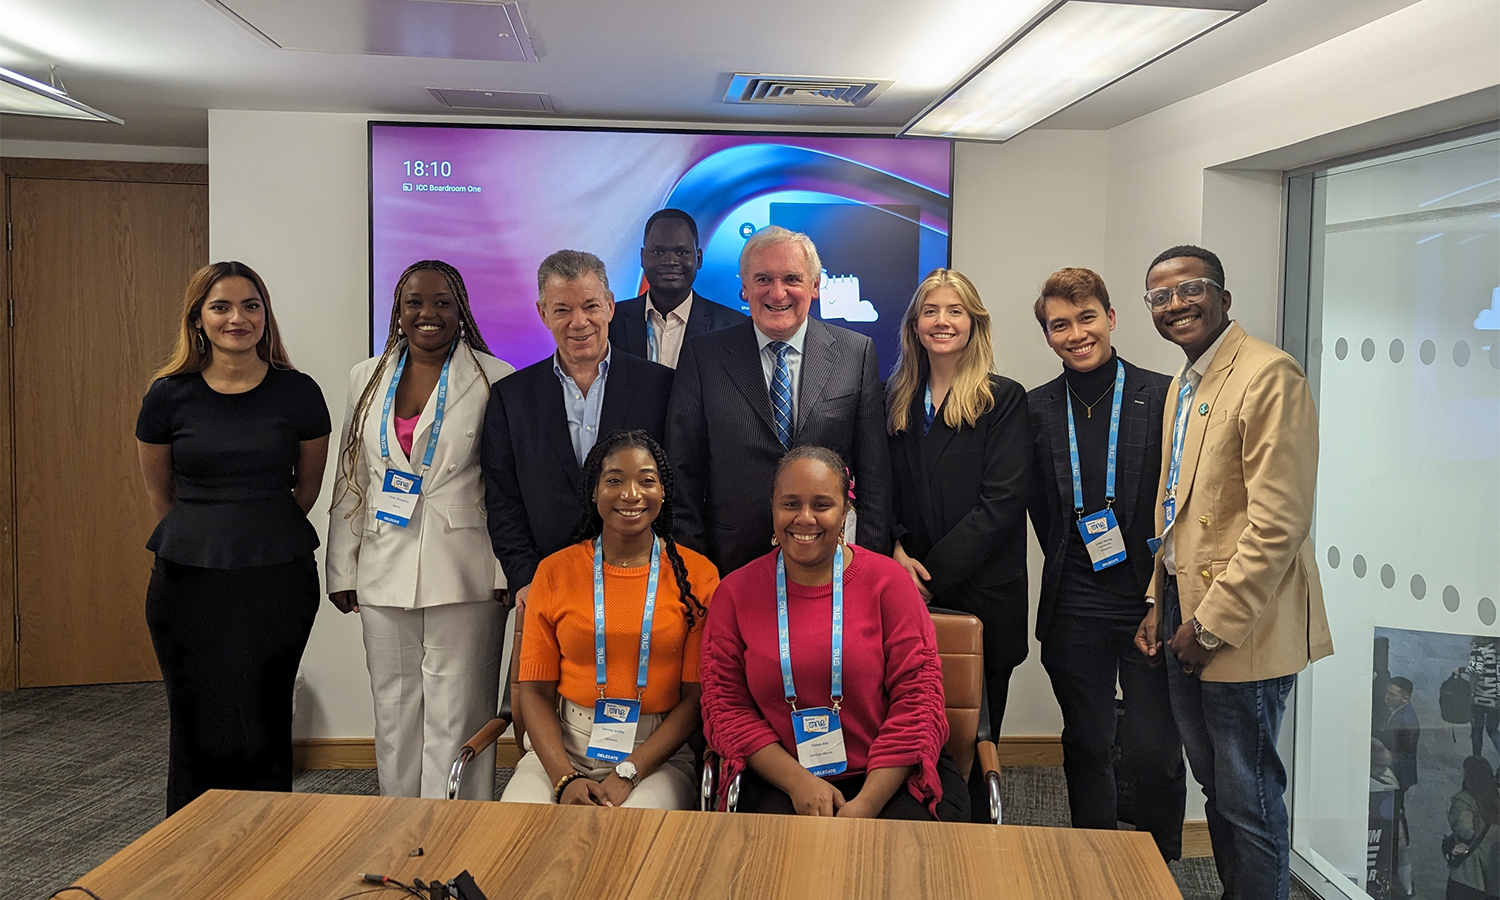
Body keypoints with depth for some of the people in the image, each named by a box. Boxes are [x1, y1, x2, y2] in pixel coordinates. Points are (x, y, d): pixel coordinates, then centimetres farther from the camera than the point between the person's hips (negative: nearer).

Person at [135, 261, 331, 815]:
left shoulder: (298, 393, -3)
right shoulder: (169, 395, -1)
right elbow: (158, 489, 13)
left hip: (277, 580, 0)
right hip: (188, 580, 1)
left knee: (266, 724, 6)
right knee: (197, 725, 7)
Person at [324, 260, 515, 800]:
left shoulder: (494, 380, -2)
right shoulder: (367, 378, 12)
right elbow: (350, 481, 14)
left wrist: (508, 573, -9)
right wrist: (342, 570, 11)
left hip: (463, 578, -4)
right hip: (385, 576, 5)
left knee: (456, 717, 0)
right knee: (394, 715, 13)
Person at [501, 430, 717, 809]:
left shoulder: (697, 575, 2)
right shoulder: (555, 571, 6)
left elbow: (698, 696, -2)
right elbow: (535, 691, 4)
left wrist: (627, 775, -12)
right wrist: (565, 778, -12)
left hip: (657, 755, -1)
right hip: (562, 747, 2)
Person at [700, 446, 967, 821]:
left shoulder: (888, 581, 0)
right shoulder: (735, 592, 5)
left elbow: (918, 699, -4)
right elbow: (725, 705, 2)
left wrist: (866, 804, -14)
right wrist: (798, 782, -13)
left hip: (891, 777, 0)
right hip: (780, 783, 0)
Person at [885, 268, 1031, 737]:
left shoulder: (1004, 399, -2)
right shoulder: (897, 398, 11)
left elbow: (1000, 502, -10)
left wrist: (933, 574, -13)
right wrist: (896, 551, -8)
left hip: (982, 597, -3)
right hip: (908, 595, 3)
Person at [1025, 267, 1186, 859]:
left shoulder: (1162, 396, -2)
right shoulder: (1037, 408, 5)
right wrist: (1070, 563, 4)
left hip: (1149, 602, -2)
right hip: (1074, 606, 2)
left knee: (1154, 752, -1)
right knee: (1086, 747, 12)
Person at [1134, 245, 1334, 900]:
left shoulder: (1269, 374, -16)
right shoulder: (1183, 385, 13)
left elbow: (1279, 522, -21)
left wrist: (1213, 624, -18)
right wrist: (1161, 606, 13)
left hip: (1242, 628, -8)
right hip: (1186, 614, 9)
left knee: (1248, 801, 3)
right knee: (1216, 787, 18)